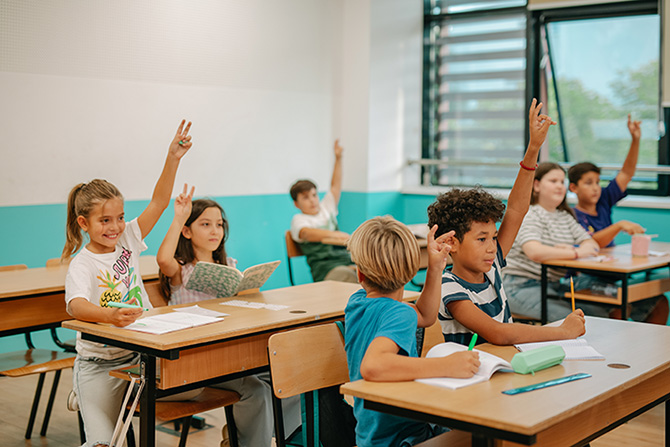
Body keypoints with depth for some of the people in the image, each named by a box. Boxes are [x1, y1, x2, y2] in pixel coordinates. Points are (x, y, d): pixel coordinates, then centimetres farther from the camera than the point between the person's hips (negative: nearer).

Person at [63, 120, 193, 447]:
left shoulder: (127, 242, 0)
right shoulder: (82, 265, -16)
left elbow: (159, 202, -5)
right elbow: (76, 305, -34)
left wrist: (173, 158, -15)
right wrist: (110, 315, -54)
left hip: (138, 354, 5)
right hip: (99, 365, -5)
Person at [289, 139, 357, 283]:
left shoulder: (325, 209, 27)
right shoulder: (298, 219, 8)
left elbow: (335, 187, 23)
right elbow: (306, 233, -14)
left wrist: (338, 159, 14)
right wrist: (335, 234, -28)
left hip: (347, 260, 6)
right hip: (325, 267, -6)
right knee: (348, 275, -39)